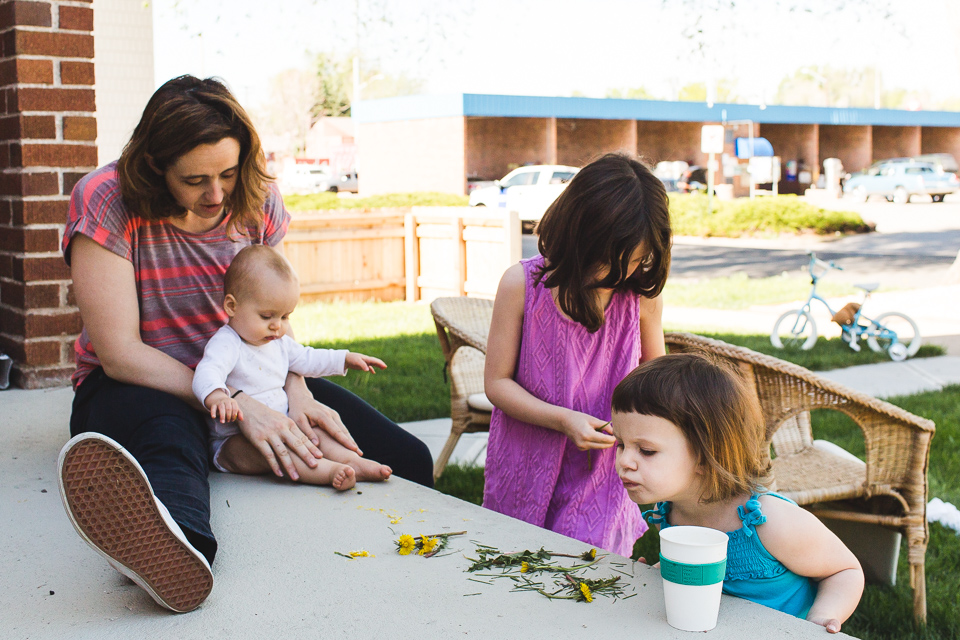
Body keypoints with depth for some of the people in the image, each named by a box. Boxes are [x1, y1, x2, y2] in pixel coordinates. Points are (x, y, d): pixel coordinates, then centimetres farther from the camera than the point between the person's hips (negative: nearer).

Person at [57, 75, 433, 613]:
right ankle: (176, 547, -77)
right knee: (168, 440, -46)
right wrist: (238, 407, -30)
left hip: (250, 378, 6)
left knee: (409, 461, -16)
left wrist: (298, 395, -15)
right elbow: (120, 353, -20)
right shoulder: (107, 201, -16)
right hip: (142, 385, -5)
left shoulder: (257, 199, -1)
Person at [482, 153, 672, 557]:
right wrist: (564, 420, -21)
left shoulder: (642, 295, -8)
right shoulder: (522, 284, -13)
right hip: (526, 476, 0)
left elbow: (654, 369, 10)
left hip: (602, 479, 0)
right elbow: (496, 383, -8)